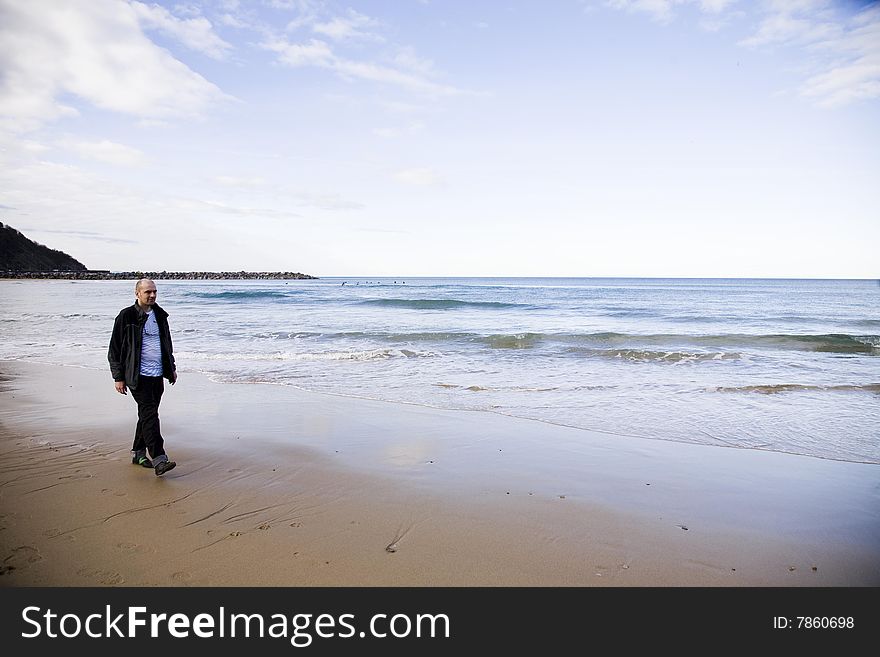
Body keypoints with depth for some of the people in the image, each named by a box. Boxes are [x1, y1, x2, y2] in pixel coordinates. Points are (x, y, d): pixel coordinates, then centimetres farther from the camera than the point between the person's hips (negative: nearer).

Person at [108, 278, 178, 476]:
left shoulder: (160, 315, 13)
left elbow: (167, 343, 25)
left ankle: (138, 453, 27)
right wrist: (118, 377, -7)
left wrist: (172, 367, 22)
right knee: (150, 415, -13)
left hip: (157, 375, 7)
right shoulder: (126, 316, -6)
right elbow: (115, 349, -4)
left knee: (147, 415, 13)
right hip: (138, 376, -6)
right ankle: (159, 460, -15)